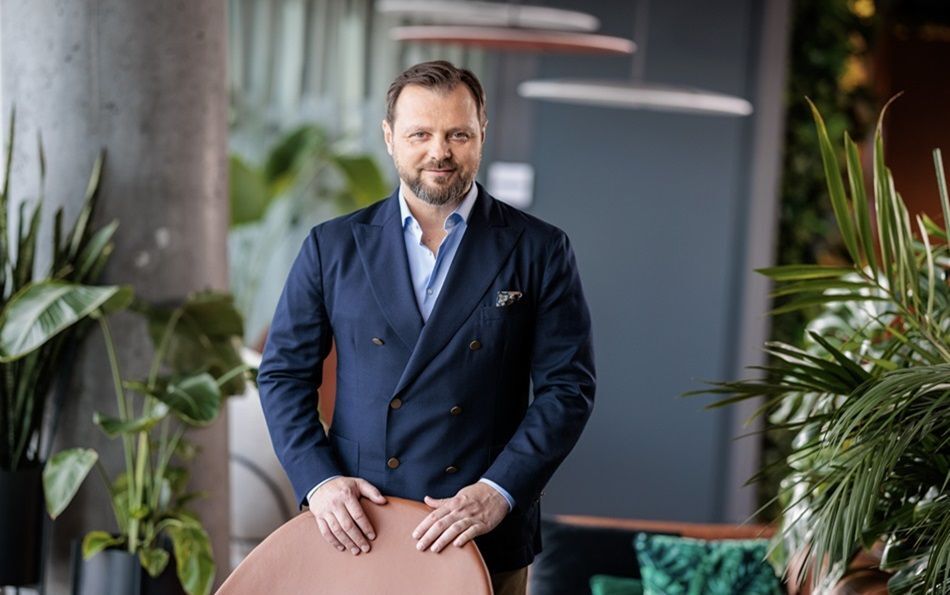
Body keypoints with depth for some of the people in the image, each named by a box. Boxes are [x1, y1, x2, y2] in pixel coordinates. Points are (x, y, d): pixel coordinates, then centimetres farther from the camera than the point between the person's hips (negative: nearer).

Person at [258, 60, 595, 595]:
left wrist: (498, 491, -14)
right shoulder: (333, 247, 5)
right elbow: (284, 373, 7)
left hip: (486, 537, -1)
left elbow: (567, 386, -3)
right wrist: (318, 479, -7)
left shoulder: (539, 250, 0)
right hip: (358, 529, 1)